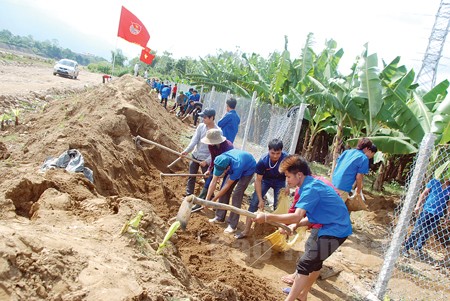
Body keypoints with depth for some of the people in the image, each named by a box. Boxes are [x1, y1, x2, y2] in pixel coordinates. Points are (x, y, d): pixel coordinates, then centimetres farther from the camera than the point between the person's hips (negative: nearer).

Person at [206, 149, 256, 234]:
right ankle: (220, 217, 14)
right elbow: (213, 182, -21)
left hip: (248, 169, -6)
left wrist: (213, 200, -25)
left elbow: (227, 185, -31)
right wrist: (207, 200, -22)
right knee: (225, 191, 0)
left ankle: (233, 225, -10)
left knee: (237, 195, -15)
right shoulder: (220, 163, -27)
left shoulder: (237, 166, -43)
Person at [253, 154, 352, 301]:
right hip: (335, 227, 11)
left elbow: (297, 217, -36)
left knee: (304, 264, -10)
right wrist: (293, 226, 4)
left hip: (336, 230, -11)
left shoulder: (310, 189, -23)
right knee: (315, 260, 23)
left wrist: (267, 217, -36)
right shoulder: (311, 184, 8)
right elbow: (312, 215, 15)